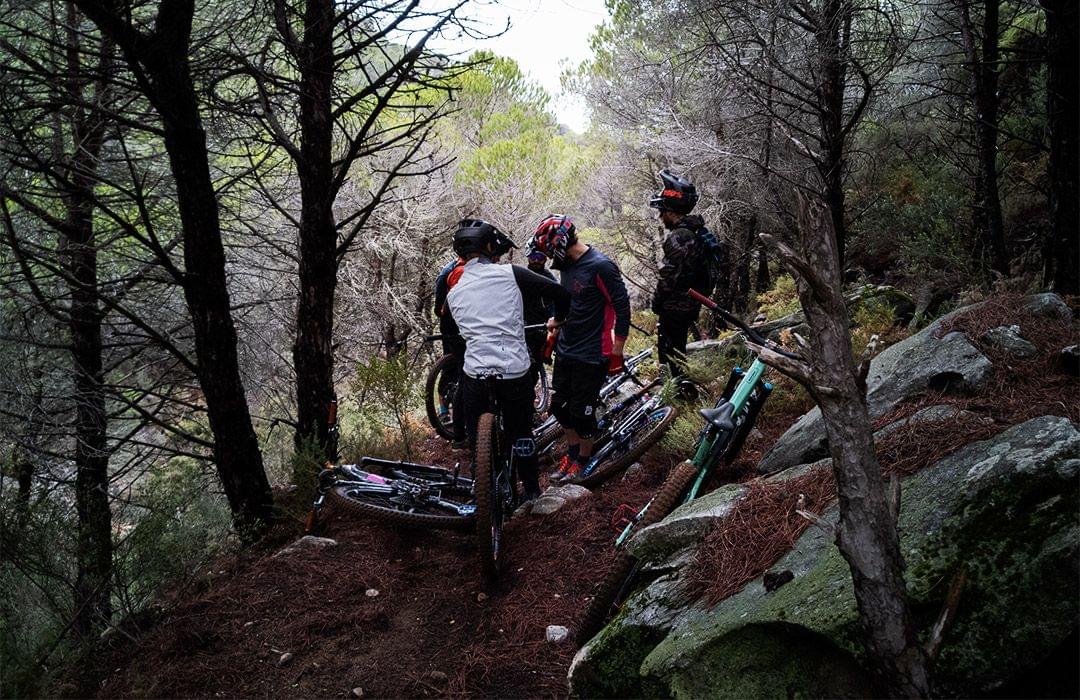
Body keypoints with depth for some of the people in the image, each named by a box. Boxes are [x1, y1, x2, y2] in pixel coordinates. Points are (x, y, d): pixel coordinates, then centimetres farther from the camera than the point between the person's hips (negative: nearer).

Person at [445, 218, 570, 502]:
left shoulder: (453, 293, 9)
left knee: (477, 436, 21)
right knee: (521, 433, 19)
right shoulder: (510, 273, -2)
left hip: (475, 375, 1)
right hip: (516, 372, -1)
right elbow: (561, 294, -3)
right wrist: (557, 319, 18)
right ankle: (531, 490, 33)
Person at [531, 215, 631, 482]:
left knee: (581, 410, 3)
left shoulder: (600, 266, -20)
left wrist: (617, 352, -14)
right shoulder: (567, 265, 5)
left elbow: (622, 308, -17)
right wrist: (555, 332, 22)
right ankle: (572, 450, 34)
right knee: (559, 405, 14)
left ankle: (584, 459, 24)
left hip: (591, 356, -8)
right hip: (565, 351, 8)